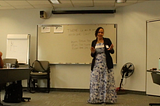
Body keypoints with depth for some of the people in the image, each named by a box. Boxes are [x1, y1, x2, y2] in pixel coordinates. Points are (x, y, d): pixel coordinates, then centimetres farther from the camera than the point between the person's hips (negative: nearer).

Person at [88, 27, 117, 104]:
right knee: (95, 81, 0)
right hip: (96, 64, 2)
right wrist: (92, 52, -9)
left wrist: (111, 49, -17)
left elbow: (112, 52, 5)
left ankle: (107, 98, 7)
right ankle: (96, 98, 9)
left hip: (106, 64, -2)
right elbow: (93, 55, 13)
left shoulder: (107, 40, 1)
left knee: (107, 81, -3)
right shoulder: (94, 42, 9)